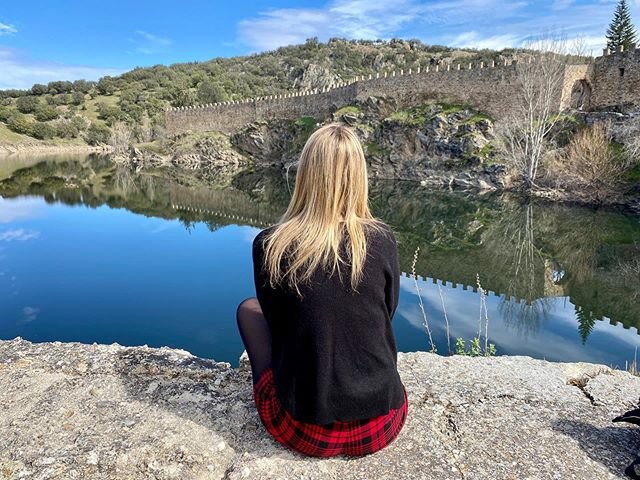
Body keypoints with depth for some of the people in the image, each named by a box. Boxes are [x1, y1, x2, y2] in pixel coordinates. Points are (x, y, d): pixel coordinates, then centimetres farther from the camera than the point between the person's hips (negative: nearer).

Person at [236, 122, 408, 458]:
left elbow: (278, 322, 3)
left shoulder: (269, 245, -14)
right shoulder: (383, 240, -10)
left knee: (248, 308, 19)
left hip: (305, 431, -2)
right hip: (384, 425, 3)